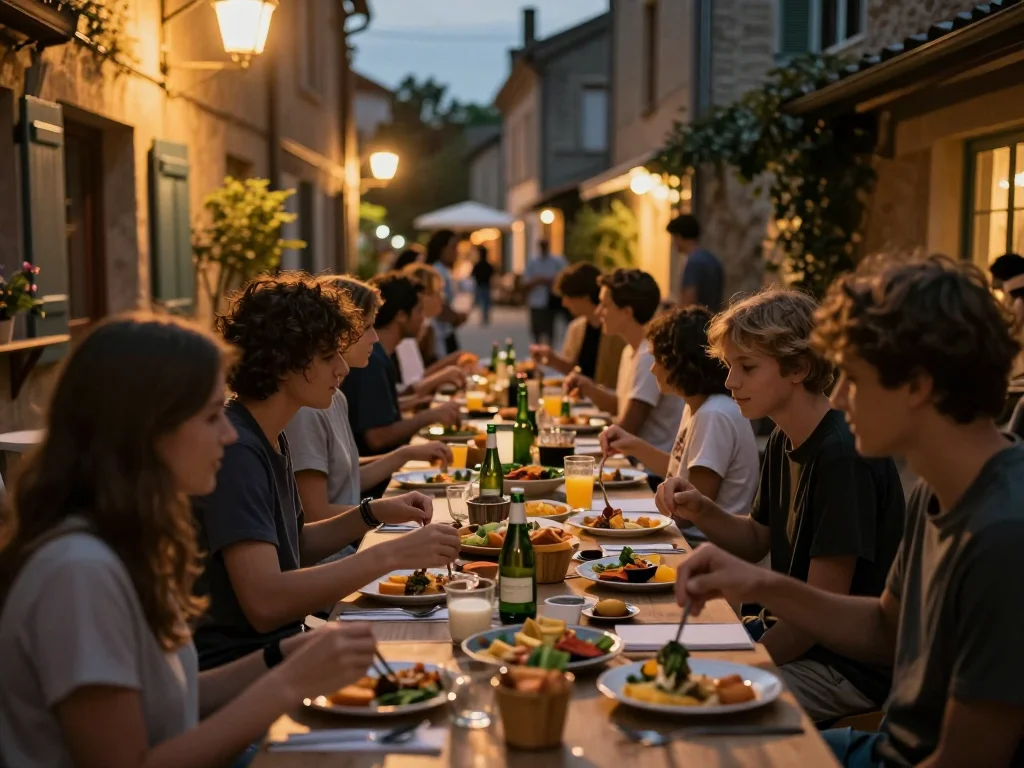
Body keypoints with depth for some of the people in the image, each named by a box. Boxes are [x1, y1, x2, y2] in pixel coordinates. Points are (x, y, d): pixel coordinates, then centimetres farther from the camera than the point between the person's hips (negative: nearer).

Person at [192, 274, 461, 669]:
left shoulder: (272, 438, 8)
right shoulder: (235, 450, -21)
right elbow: (265, 603, -30)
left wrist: (374, 513, 5)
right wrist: (391, 555, -29)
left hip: (277, 647, 9)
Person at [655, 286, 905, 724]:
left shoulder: (845, 455, -24)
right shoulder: (783, 442, 4)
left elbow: (823, 605, -23)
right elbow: (758, 541, 16)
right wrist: (700, 512, -3)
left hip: (849, 667, -9)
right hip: (788, 633, 9)